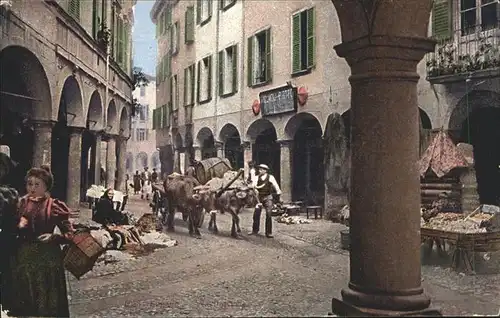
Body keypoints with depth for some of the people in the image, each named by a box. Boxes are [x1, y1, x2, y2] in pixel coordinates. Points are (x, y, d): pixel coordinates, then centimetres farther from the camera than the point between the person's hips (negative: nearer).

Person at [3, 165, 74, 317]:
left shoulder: (55, 206, -6)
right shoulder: (22, 203, 6)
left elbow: (70, 234, -6)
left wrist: (53, 237, -22)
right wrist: (19, 226, -13)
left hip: (46, 258, -4)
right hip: (23, 257, 4)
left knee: (46, 302, 4)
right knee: (22, 302, 11)